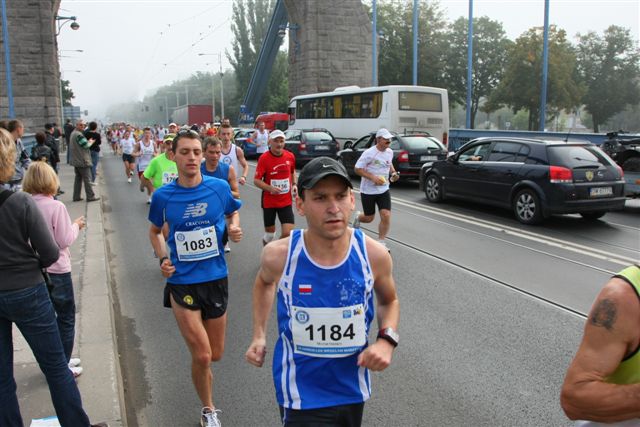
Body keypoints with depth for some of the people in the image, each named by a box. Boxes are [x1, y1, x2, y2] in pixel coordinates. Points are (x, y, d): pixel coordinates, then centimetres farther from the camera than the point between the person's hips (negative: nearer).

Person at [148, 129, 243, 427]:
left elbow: (233, 213, 14)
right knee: (202, 356, -5)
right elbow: (155, 231, 12)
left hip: (216, 279, 2)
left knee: (215, 355, 14)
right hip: (181, 282, -2)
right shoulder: (163, 196, -6)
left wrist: (234, 228, -8)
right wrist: (162, 258, -5)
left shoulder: (219, 187, -6)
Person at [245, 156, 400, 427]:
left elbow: (389, 301, 5)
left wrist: (387, 340, -12)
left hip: (353, 389, 2)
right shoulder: (279, 255, -18)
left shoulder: (374, 255, -16)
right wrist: (259, 336, 2)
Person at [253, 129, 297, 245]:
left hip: (286, 202, 2)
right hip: (268, 202, -2)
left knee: (288, 233, -8)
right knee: (270, 232, 11)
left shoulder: (290, 156, -2)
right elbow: (256, 180, -10)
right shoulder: (264, 158, -12)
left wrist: (294, 184, 1)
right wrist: (270, 188, -26)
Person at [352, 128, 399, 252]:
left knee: (386, 216, -10)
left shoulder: (390, 152, 2)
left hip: (384, 190, 4)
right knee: (369, 218, 10)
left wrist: (393, 172, 3)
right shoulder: (369, 153, -18)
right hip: (368, 191, -4)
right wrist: (373, 178, -24)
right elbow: (358, 169, -15)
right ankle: (358, 217, 47)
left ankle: (381, 242, 5)